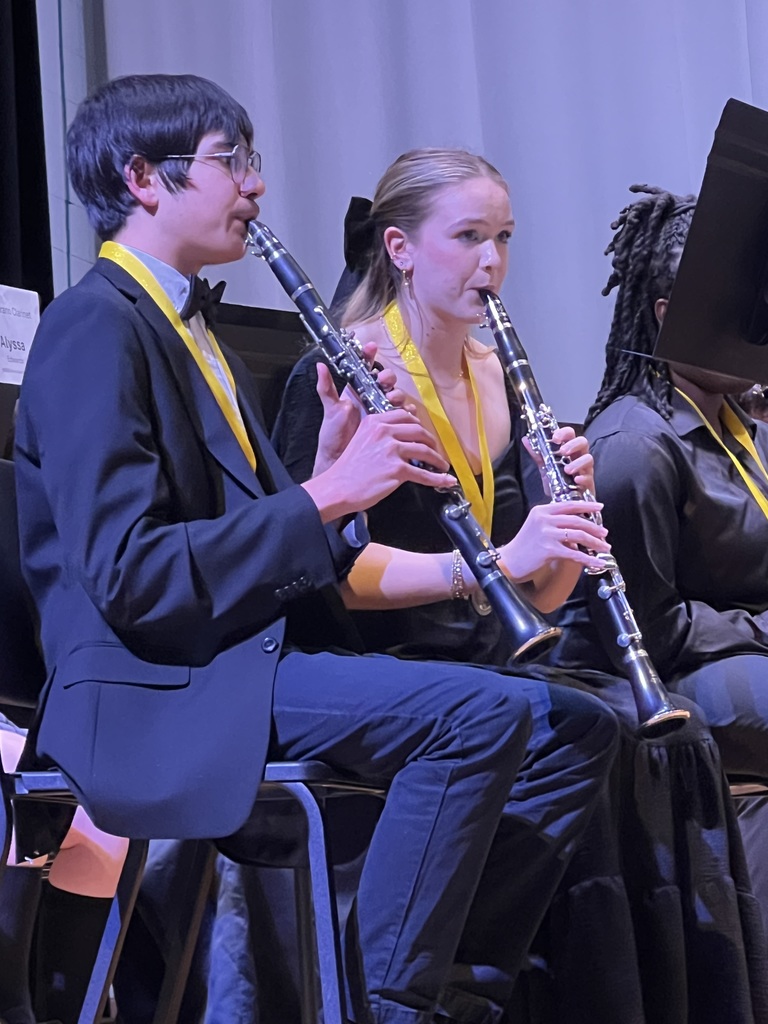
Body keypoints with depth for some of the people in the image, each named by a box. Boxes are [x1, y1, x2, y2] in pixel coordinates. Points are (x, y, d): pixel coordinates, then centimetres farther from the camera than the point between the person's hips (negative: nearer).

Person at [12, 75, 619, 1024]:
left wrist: (335, 466, 0)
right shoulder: (95, 326, -10)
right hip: (155, 696, -10)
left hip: (250, 659, 10)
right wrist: (326, 496, -20)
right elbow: (127, 574, -21)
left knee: (573, 731, 2)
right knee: (479, 712, -28)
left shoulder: (190, 329, 20)